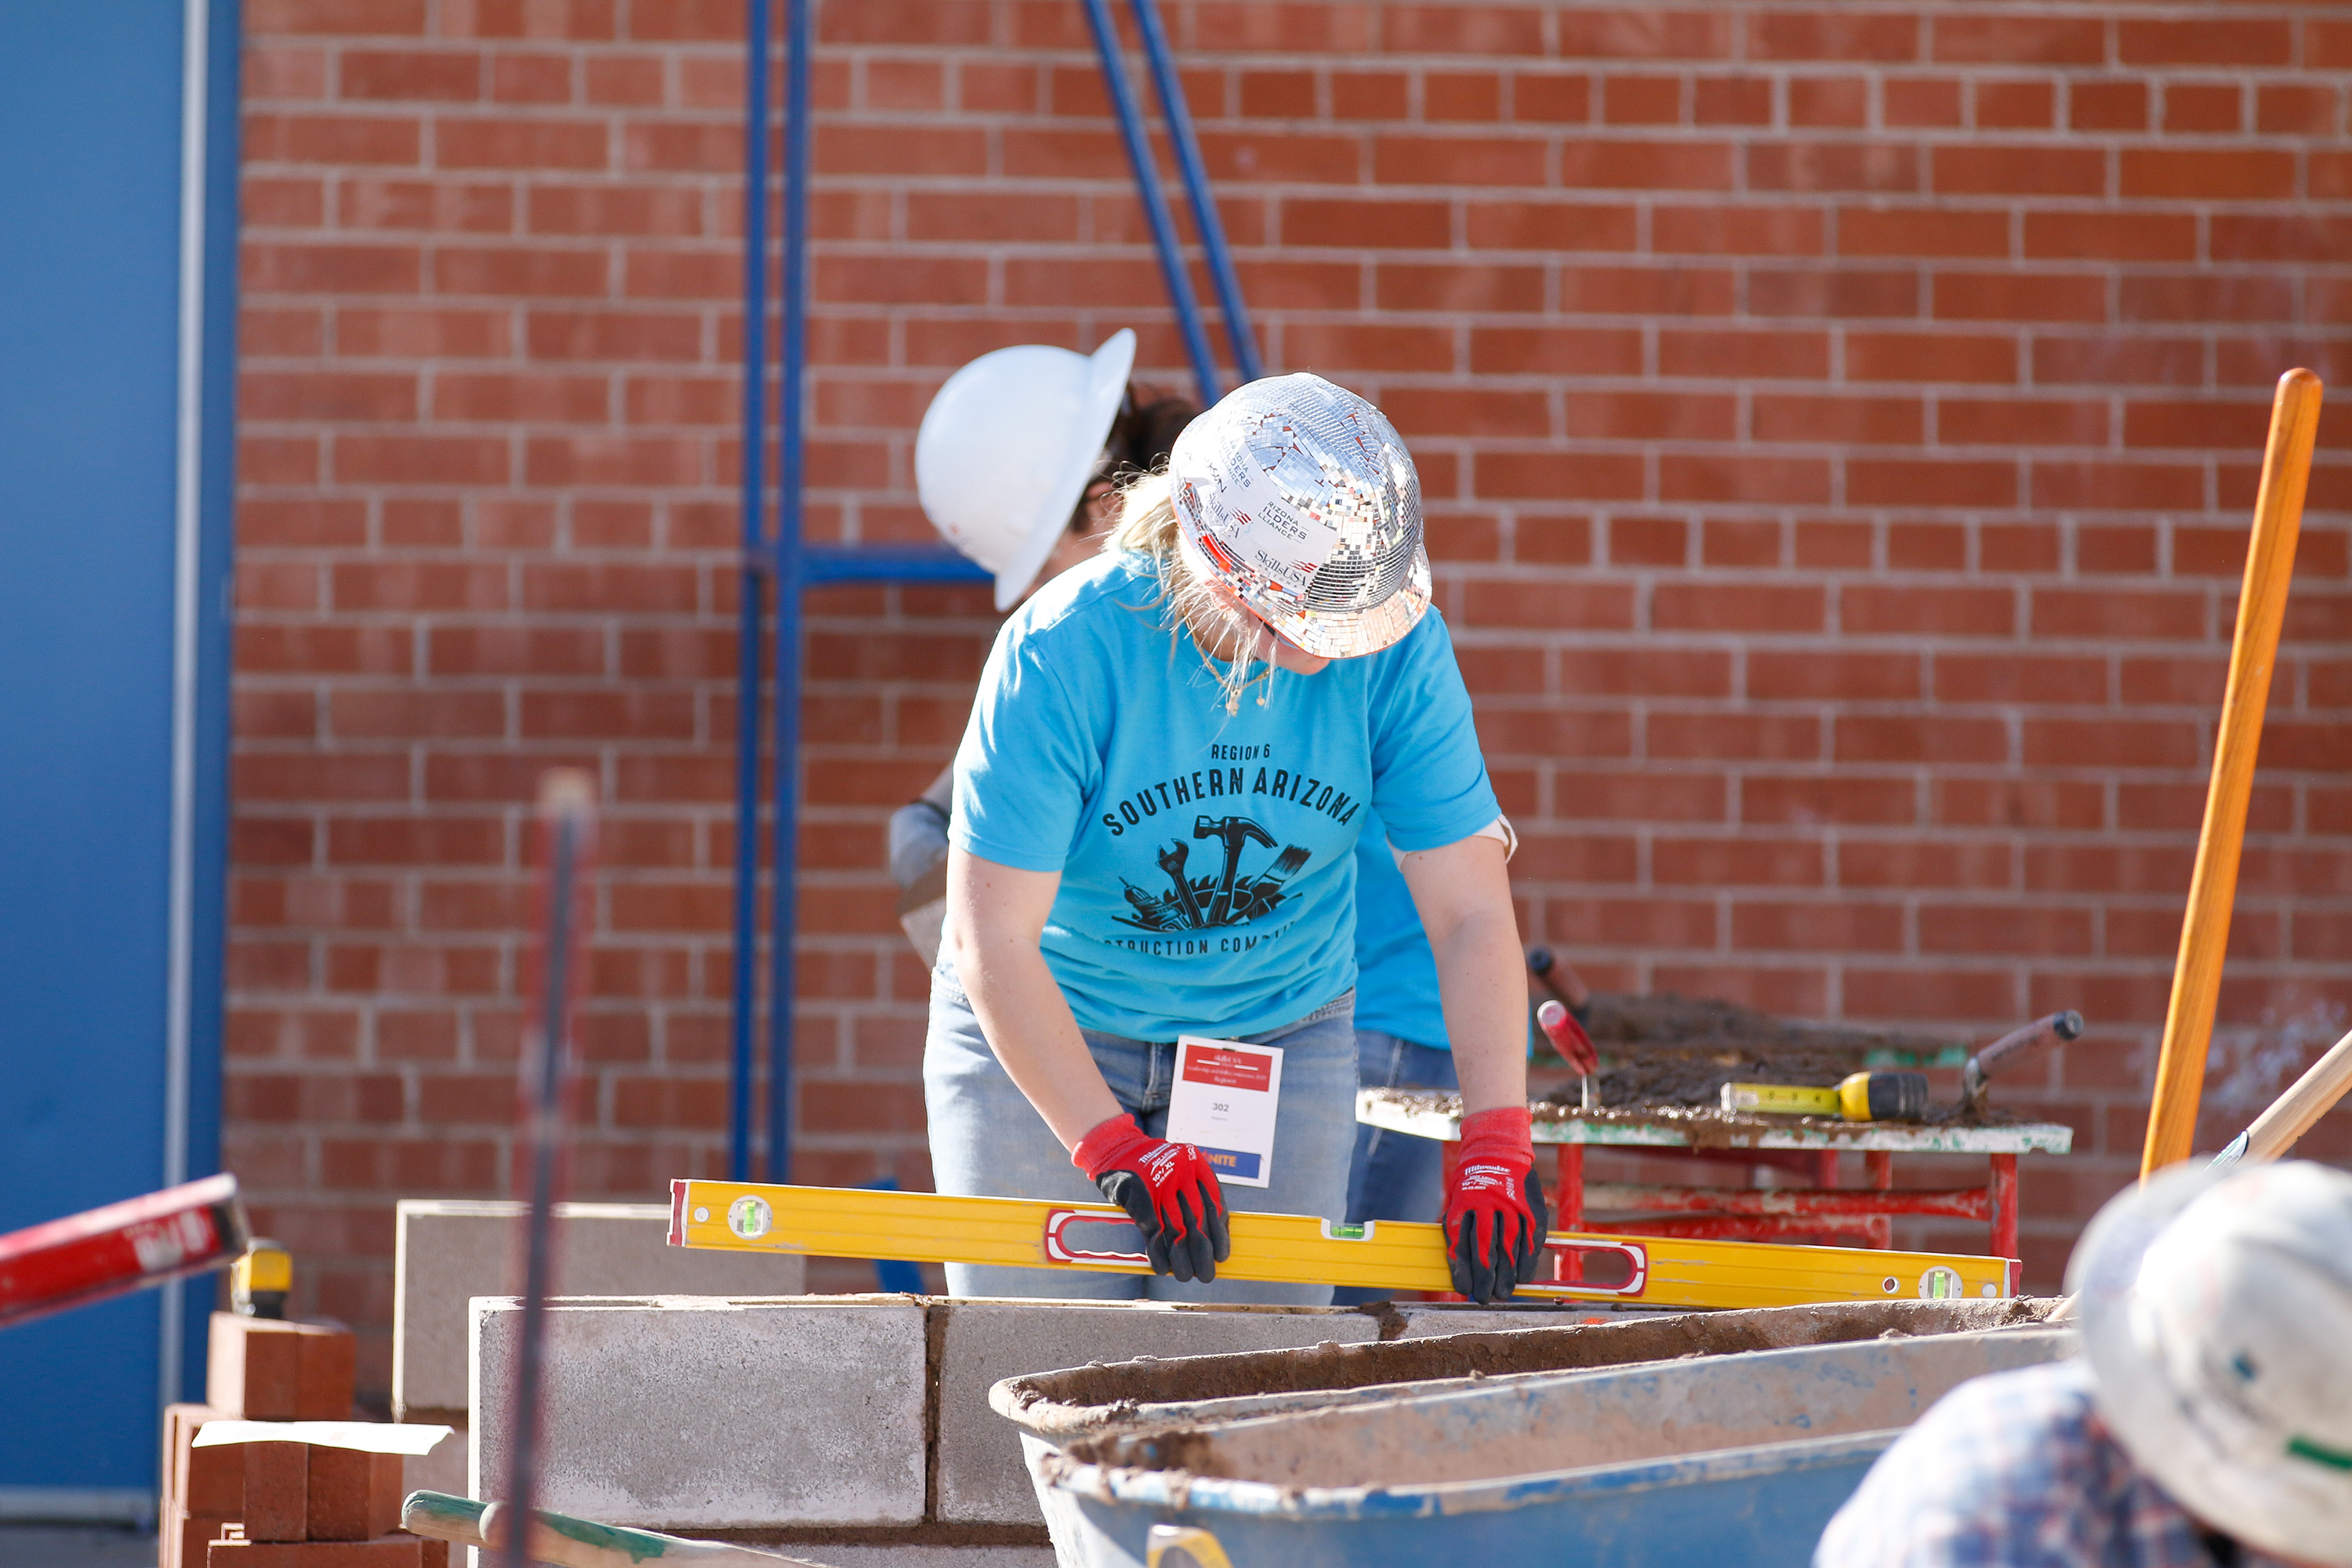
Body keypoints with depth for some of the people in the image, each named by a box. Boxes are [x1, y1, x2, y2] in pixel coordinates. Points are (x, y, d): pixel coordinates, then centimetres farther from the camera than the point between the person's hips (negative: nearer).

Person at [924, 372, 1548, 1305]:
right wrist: (1117, 1150, -31)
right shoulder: (1061, 651, -25)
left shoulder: (1397, 650, -17)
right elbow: (992, 941, -24)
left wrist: (1495, 1147, -27)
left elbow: (1471, 916, -15)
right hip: (1042, 1030, -2)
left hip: (1281, 1038, 2)